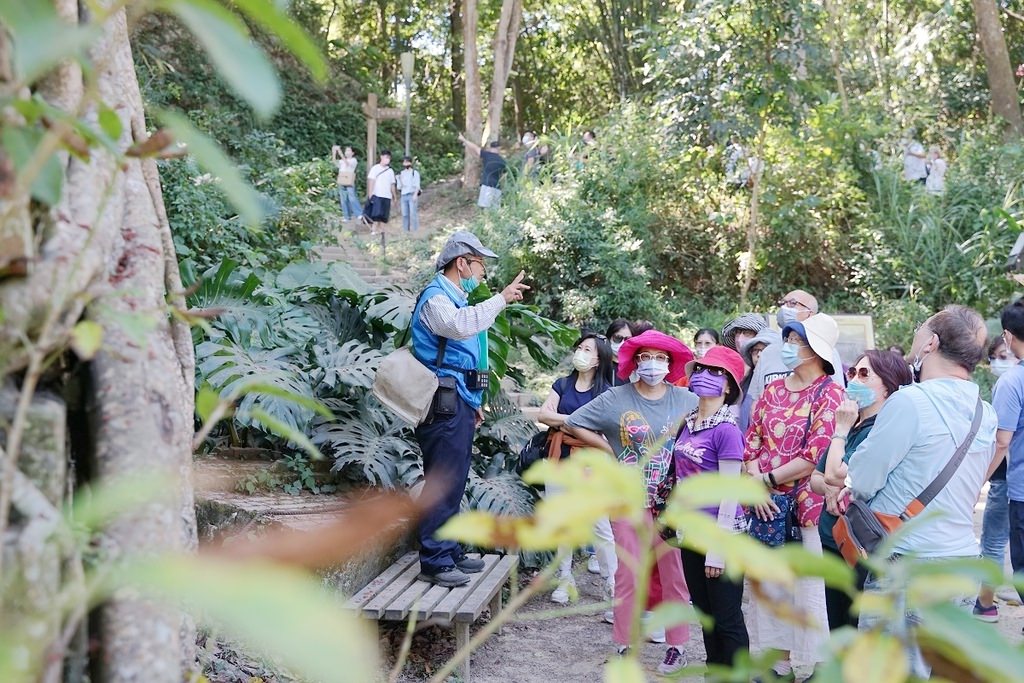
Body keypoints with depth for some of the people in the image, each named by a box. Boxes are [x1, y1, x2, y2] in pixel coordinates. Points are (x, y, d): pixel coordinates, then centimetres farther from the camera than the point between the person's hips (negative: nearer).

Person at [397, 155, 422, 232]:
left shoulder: (415, 173, 4)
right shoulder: (401, 173, 18)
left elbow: (417, 185, -4)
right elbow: (399, 187, 18)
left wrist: (415, 194, -17)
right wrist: (399, 179, 0)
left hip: (412, 195, -5)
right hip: (404, 195, 5)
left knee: (413, 214, -12)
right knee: (405, 214, 1)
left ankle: (414, 230, -12)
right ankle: (405, 230, 4)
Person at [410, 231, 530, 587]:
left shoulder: (456, 298, 23)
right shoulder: (435, 297, -9)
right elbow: (460, 325, -32)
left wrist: (473, 402, 28)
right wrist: (501, 299, -27)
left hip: (460, 402, 10)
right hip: (445, 403, -10)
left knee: (454, 481, 14)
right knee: (442, 482, -11)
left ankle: (451, 552, 22)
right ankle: (434, 561, -8)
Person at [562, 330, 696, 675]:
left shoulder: (686, 400, -1)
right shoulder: (616, 399, -2)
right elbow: (574, 424, 2)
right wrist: (611, 452, -2)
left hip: (673, 500, 1)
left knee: (675, 573, 5)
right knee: (628, 573, 4)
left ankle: (676, 646, 18)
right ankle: (625, 646, 16)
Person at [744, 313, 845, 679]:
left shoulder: (830, 394, -8)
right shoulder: (773, 390, 11)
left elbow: (815, 458, -15)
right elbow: (751, 443, 8)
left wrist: (768, 479, -9)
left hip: (807, 505, -6)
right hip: (767, 506, 6)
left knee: (808, 587, -2)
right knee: (770, 583, 12)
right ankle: (780, 662, 24)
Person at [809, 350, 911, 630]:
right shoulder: (850, 425, 10)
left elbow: (835, 474, -23)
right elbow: (815, 478, 13)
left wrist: (841, 429, -10)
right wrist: (831, 489, -9)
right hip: (832, 544, 9)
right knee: (837, 632, 19)